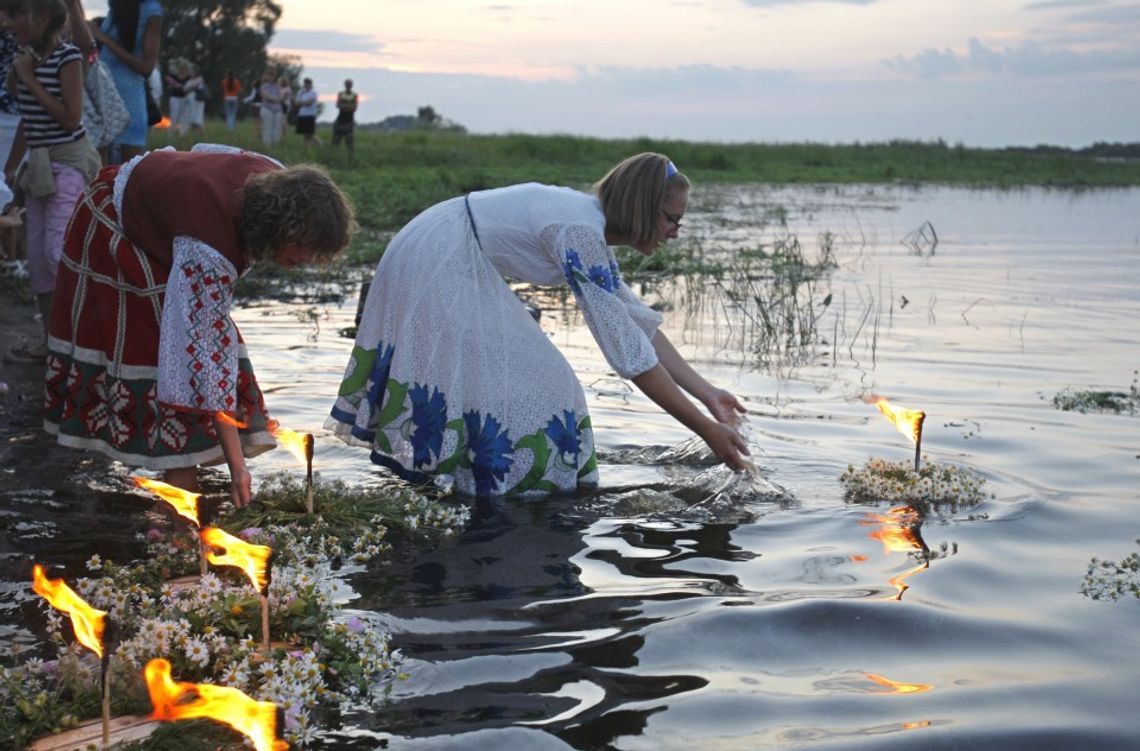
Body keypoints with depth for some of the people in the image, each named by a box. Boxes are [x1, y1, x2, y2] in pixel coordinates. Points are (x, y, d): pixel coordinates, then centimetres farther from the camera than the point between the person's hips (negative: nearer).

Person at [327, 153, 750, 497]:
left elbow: (642, 325, 10)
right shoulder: (581, 234, -24)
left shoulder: (592, 228, 6)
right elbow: (629, 352, -26)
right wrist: (706, 429, -21)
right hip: (437, 266, -10)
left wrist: (707, 394, 4)